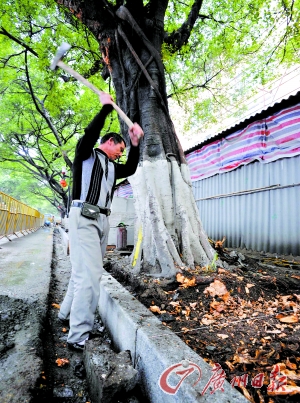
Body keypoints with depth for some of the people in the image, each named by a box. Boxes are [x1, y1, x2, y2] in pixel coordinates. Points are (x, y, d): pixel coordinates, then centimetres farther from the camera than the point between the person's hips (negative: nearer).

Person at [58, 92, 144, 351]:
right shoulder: (86, 156, 3)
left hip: (103, 220, 8)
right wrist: (106, 108, -8)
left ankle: (68, 313, 28)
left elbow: (131, 169, 17)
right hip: (84, 217, -8)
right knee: (90, 274, -15)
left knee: (86, 271, 12)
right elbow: (90, 134, -15)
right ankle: (79, 336, -9)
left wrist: (136, 144, 9)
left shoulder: (111, 167, 23)